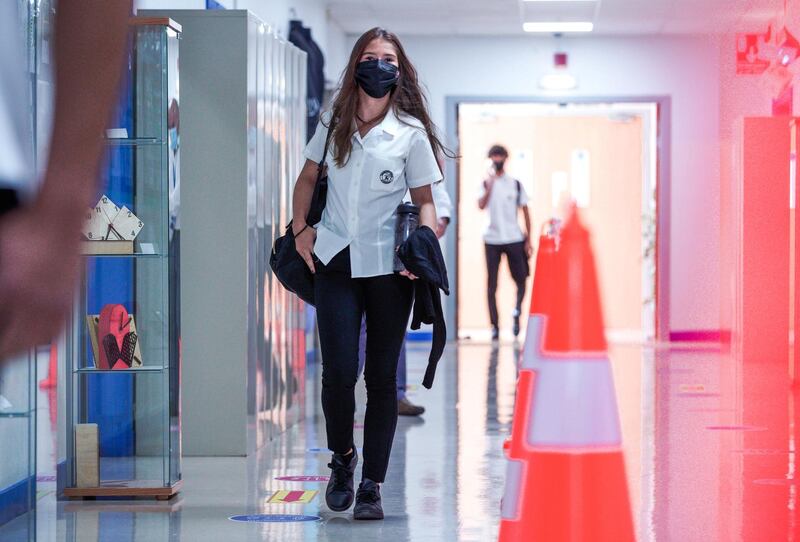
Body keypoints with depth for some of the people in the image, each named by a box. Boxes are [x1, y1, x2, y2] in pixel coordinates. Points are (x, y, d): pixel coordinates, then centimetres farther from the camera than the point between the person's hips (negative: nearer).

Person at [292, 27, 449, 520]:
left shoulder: (410, 133, 0)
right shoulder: (334, 124, 7)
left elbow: (425, 199, 4)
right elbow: (308, 177, 19)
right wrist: (300, 228, 6)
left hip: (388, 267, -1)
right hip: (335, 262, 1)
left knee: (382, 376, 3)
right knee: (339, 371, -7)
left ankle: (372, 484, 10)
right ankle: (343, 458, 19)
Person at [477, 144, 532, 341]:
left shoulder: (515, 184, 6)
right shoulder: (486, 183, 4)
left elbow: (525, 212, 7)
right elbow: (481, 205, -13)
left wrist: (528, 239, 2)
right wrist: (490, 184, -17)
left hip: (514, 239, 1)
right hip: (492, 240, -1)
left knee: (521, 280, 0)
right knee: (492, 285, 1)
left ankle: (517, 310, 15)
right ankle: (494, 326, -3)